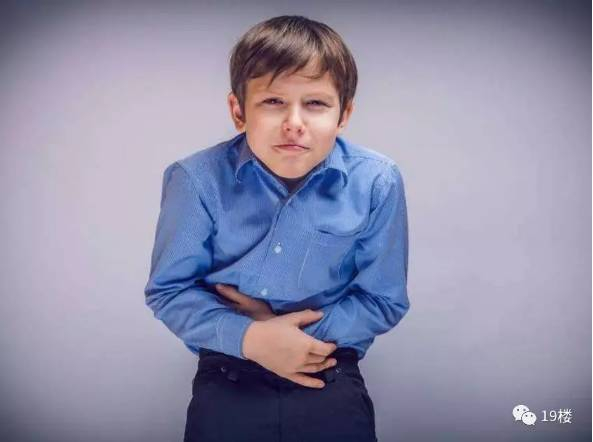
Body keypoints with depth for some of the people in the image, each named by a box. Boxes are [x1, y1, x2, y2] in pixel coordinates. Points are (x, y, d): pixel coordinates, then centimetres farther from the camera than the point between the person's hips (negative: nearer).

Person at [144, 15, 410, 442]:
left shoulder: (376, 183, -13)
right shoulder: (199, 180, -14)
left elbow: (383, 302, -5)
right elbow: (167, 290, -5)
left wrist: (285, 327, -14)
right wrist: (250, 339, -20)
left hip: (331, 380, 1)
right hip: (228, 379, 0)